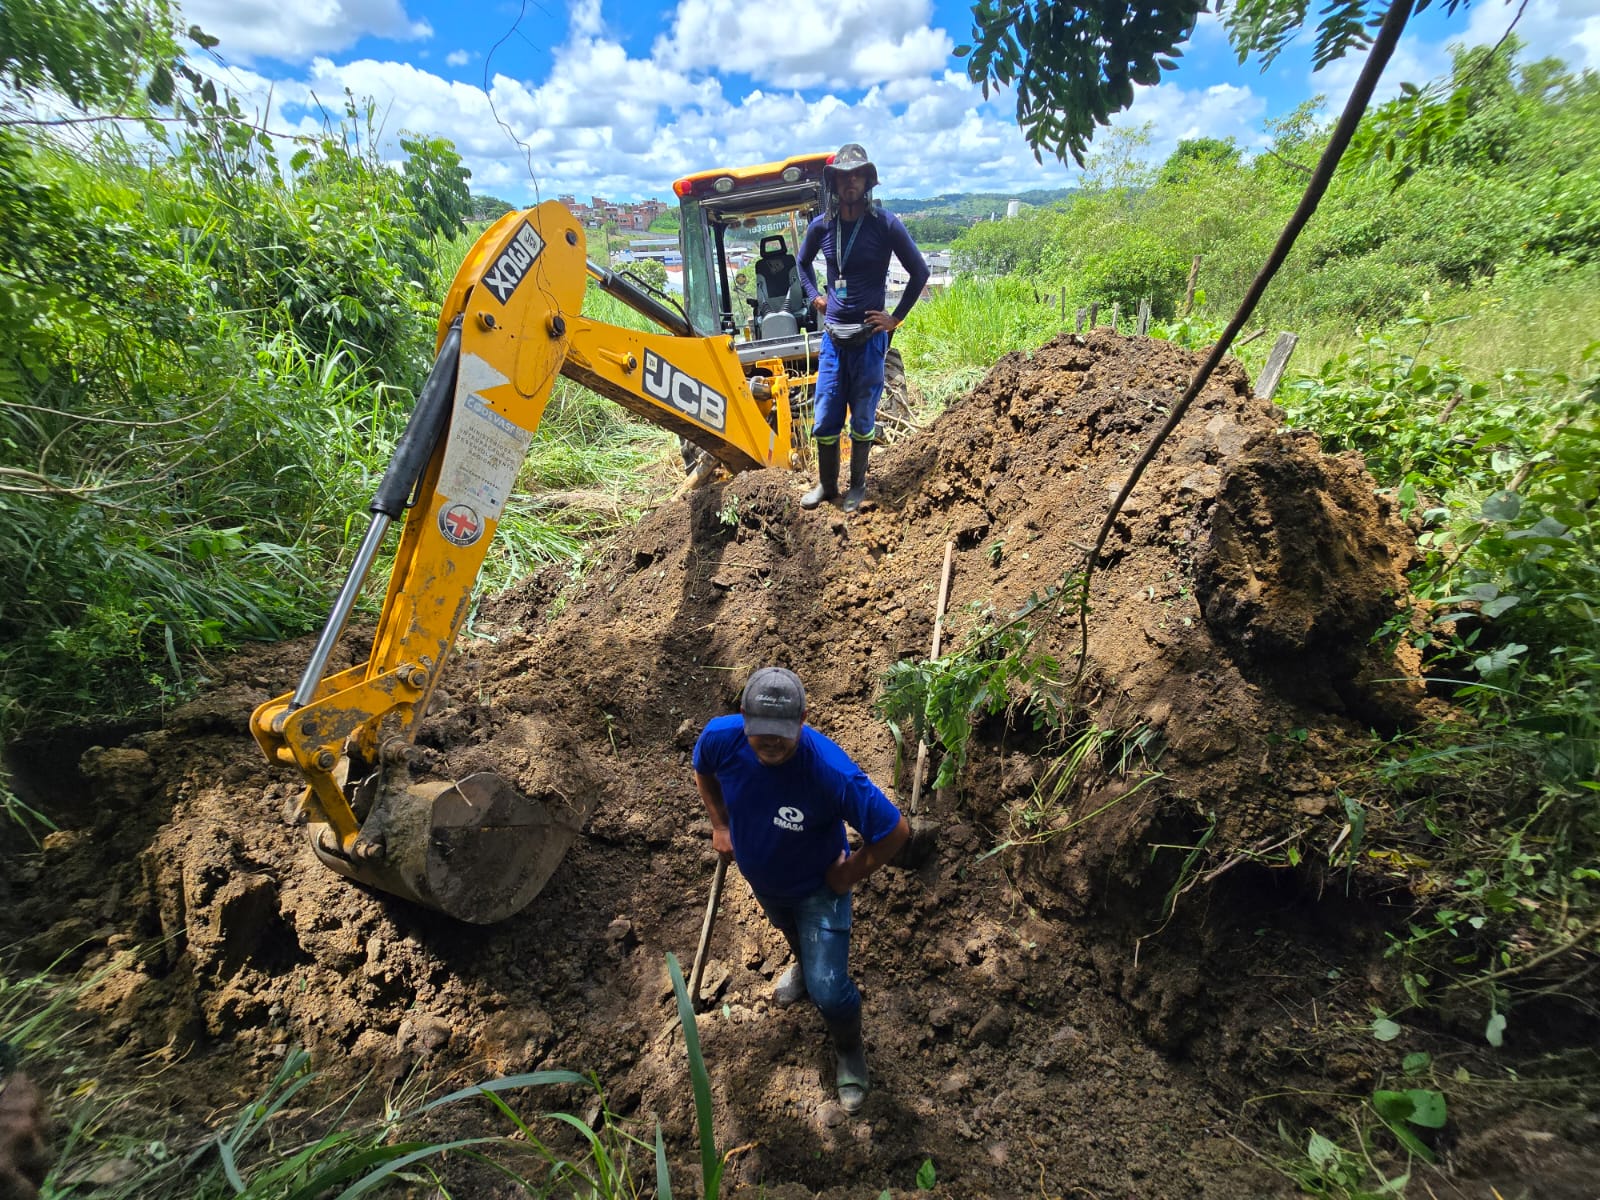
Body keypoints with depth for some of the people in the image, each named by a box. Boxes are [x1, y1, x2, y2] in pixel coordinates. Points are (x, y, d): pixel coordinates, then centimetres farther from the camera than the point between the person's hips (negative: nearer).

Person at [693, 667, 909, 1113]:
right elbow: (703, 772, -4)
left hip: (817, 887, -4)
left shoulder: (831, 771, -43)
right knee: (790, 932, 34)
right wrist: (721, 824, -3)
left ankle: (849, 1051, 36)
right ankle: (804, 964, 71)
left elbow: (894, 832, -32)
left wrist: (849, 875, -20)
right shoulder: (720, 737, -31)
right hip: (761, 878, 4)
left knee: (827, 989, 1)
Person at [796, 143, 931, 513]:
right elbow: (803, 262, 25)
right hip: (833, 336, 3)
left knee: (863, 418, 5)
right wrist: (814, 296, 11)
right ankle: (826, 485, 22)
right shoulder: (821, 226, 4)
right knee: (825, 418, 5)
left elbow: (919, 272, 1)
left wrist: (896, 318, -3)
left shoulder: (885, 224, -6)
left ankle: (857, 486, 21)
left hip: (869, 337, -3)